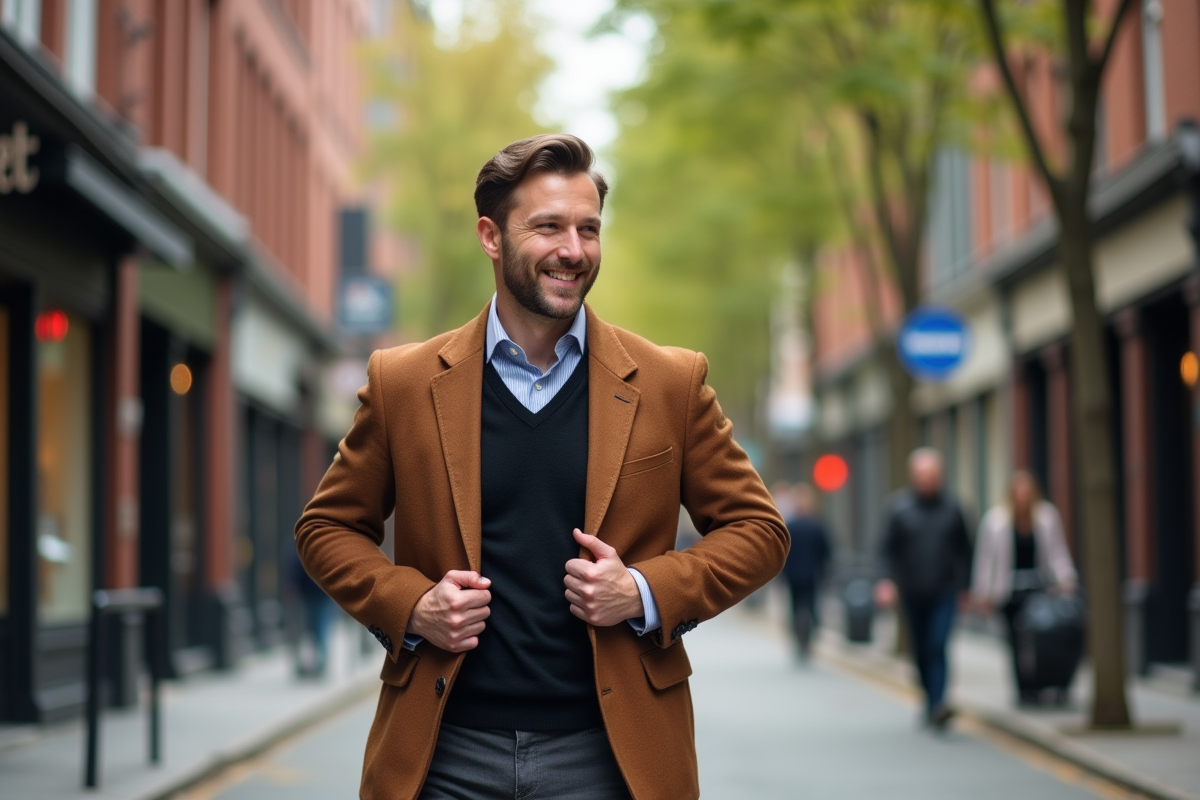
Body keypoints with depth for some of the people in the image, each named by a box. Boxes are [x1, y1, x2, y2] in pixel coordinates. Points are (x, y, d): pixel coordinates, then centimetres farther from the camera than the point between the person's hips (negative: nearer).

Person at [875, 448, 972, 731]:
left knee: (937, 647, -14)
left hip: (944, 593, -1)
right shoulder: (900, 507, -1)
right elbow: (888, 548, 0)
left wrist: (963, 585, 7)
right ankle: (932, 702, 24)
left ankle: (937, 706, -22)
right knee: (921, 652, 10)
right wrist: (889, 580, -14)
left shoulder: (951, 507, 3)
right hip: (913, 594, 1)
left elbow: (963, 549, 10)